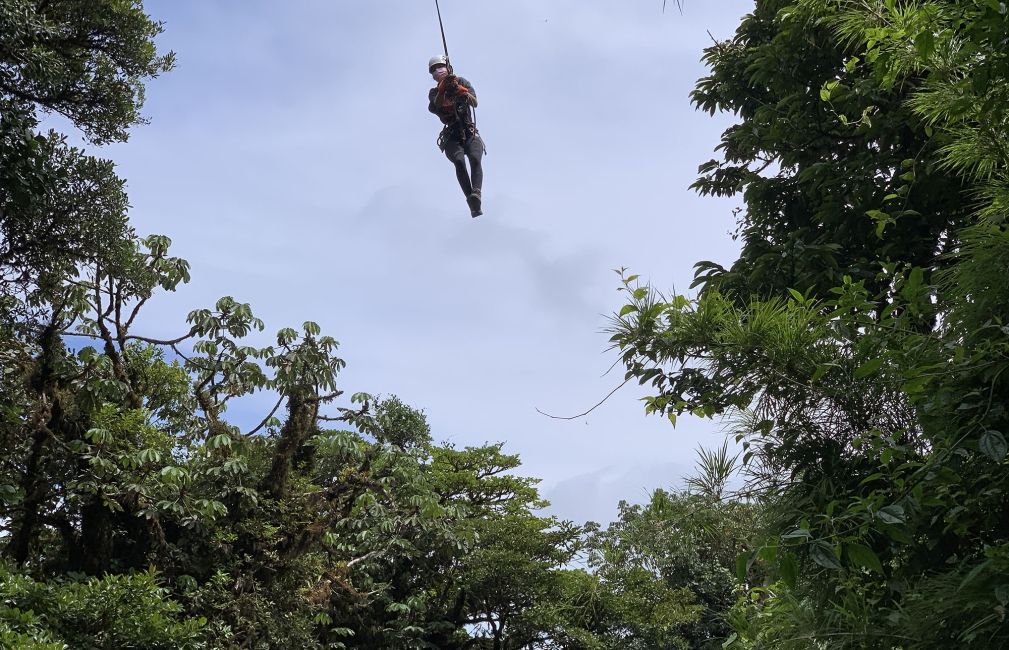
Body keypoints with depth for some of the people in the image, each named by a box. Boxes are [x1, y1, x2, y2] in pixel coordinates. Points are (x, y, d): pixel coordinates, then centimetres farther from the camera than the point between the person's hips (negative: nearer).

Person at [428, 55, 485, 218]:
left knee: (475, 159, -27)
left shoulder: (462, 83, 13)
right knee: (459, 161, -28)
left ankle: (476, 194, -47)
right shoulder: (434, 93, 16)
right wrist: (442, 89, -25)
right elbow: (435, 106, -8)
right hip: (452, 138, -1)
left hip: (471, 135, 1)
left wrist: (461, 91, -23)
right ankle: (473, 204, -41)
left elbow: (474, 103, -4)